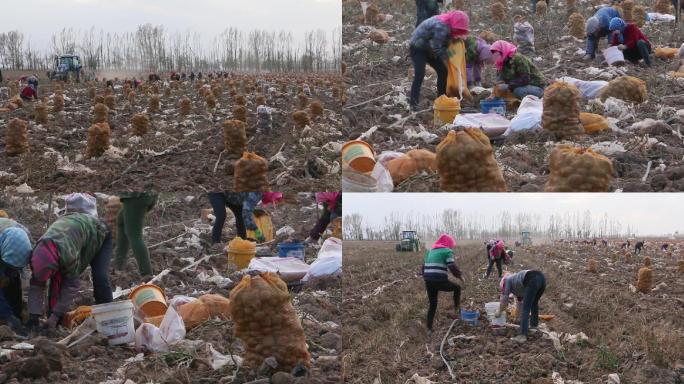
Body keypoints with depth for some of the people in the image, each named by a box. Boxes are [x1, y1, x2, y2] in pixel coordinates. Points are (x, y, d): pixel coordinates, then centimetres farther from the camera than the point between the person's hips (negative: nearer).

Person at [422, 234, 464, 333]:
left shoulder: (430, 251, 20)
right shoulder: (447, 251, -2)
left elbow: (424, 267, 22)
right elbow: (453, 267, -12)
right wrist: (460, 277, 2)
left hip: (428, 281, 7)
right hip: (439, 281, -7)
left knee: (432, 304, 18)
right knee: (457, 288, 20)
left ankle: (429, 328, 17)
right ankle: (457, 309, 22)